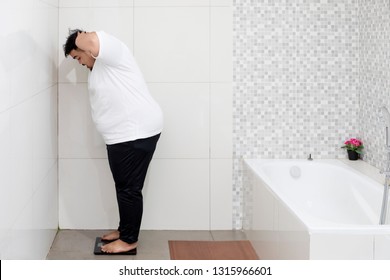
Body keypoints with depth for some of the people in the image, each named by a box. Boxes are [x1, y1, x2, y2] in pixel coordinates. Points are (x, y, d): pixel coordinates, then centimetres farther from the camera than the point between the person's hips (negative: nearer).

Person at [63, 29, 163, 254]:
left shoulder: (112, 49, -12)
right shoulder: (101, 63, 19)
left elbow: (89, 42, -30)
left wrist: (80, 37, -10)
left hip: (136, 132, -11)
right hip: (124, 134, 11)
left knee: (129, 189, -1)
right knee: (124, 187, 19)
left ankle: (129, 239, 10)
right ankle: (125, 230, 32)